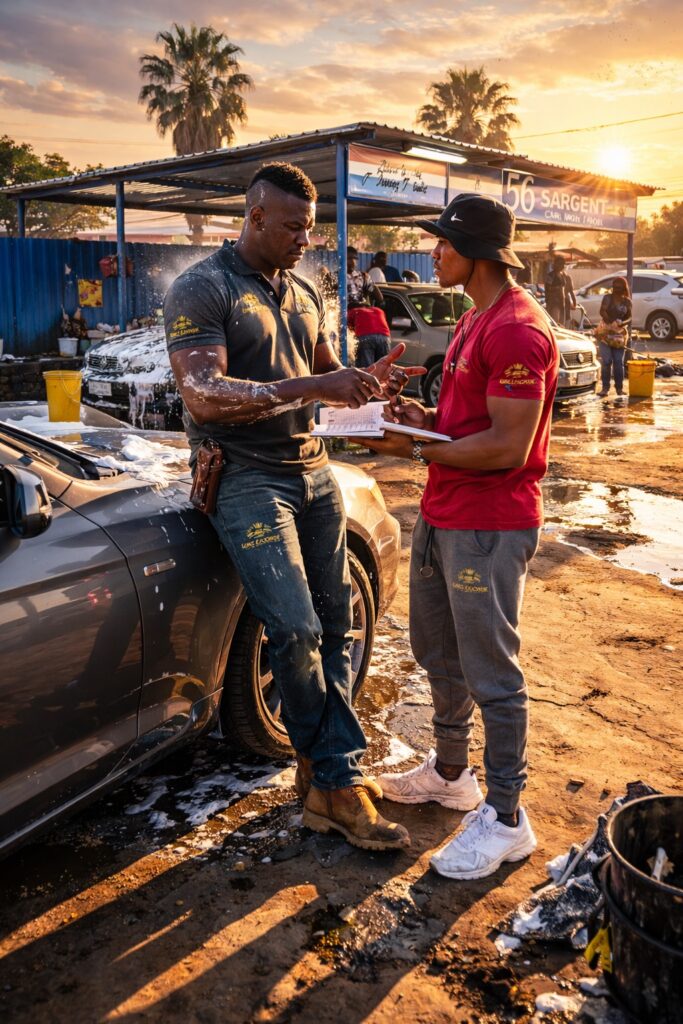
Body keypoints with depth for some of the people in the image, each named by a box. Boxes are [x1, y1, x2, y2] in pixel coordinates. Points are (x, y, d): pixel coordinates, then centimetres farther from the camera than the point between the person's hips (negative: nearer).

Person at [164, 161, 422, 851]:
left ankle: (324, 780, 14)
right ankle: (338, 778, 4)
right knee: (296, 631, -13)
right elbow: (203, 395, -20)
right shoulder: (201, 289, -7)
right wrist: (308, 388, -27)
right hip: (246, 478, -7)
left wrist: (365, 382, 0)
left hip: (312, 471, 7)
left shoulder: (304, 293, 16)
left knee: (334, 626, 4)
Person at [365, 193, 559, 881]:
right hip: (441, 515, 11)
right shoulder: (474, 320, 16)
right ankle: (451, 773, 40)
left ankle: (505, 819, 16)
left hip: (490, 527, -11)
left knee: (490, 674, 0)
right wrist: (428, 418, 4)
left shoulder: (516, 331, -18)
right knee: (436, 651, 21)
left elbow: (508, 447, -23)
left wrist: (418, 452, -18)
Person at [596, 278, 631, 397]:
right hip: (605, 333, -2)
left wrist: (622, 323, -19)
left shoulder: (627, 301, 7)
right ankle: (605, 388, -3)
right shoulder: (607, 298, 1)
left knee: (619, 362, 2)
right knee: (606, 361, -7)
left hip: (620, 334, 2)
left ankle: (619, 388, 9)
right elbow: (602, 311, -13)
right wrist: (611, 322, -28)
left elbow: (629, 317, 4)